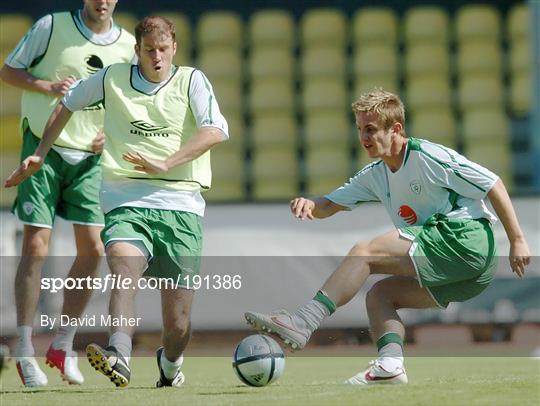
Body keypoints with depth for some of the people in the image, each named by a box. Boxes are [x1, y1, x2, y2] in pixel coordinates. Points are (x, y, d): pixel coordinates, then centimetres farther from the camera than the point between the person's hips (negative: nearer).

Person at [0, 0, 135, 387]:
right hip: (44, 148, -4)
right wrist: (49, 86, -15)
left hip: (89, 157, 4)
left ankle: (63, 345, 12)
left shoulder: (127, 45, 5)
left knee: (92, 249, -3)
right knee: (36, 246, -8)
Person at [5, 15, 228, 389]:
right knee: (125, 266, -33)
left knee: (178, 321, -1)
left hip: (180, 205, -1)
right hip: (126, 200, 1)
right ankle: (119, 358, -50)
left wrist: (164, 165, -21)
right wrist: (40, 155, 27)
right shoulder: (113, 79, 12)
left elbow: (216, 130, -11)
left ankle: (171, 363, 32)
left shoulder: (191, 81, 5)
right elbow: (67, 105, 29)